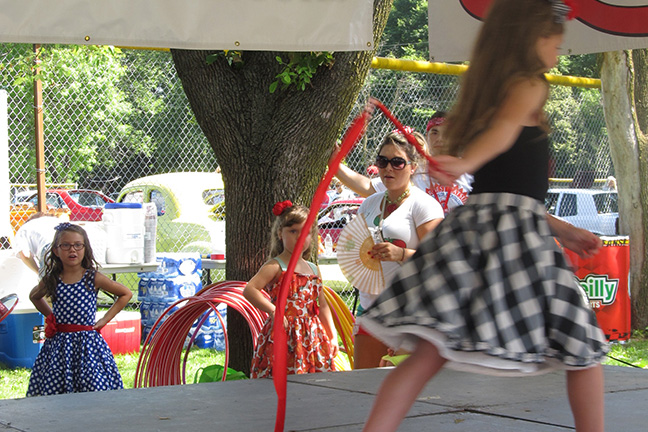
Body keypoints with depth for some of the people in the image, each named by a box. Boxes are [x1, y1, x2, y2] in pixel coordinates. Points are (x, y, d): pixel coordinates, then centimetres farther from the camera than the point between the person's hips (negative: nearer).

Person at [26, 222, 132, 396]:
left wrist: (105, 319, 6)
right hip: (58, 346, 2)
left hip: (88, 345, -2)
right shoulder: (51, 281, 5)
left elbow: (126, 294, 10)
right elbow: (34, 296, 28)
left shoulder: (93, 278, -1)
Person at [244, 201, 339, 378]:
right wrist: (273, 310, -24)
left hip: (312, 337, 6)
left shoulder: (313, 270, 16)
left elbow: (322, 306, 22)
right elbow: (249, 290, -16)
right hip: (284, 335, -6)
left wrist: (333, 336, 17)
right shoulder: (275, 266, -4)